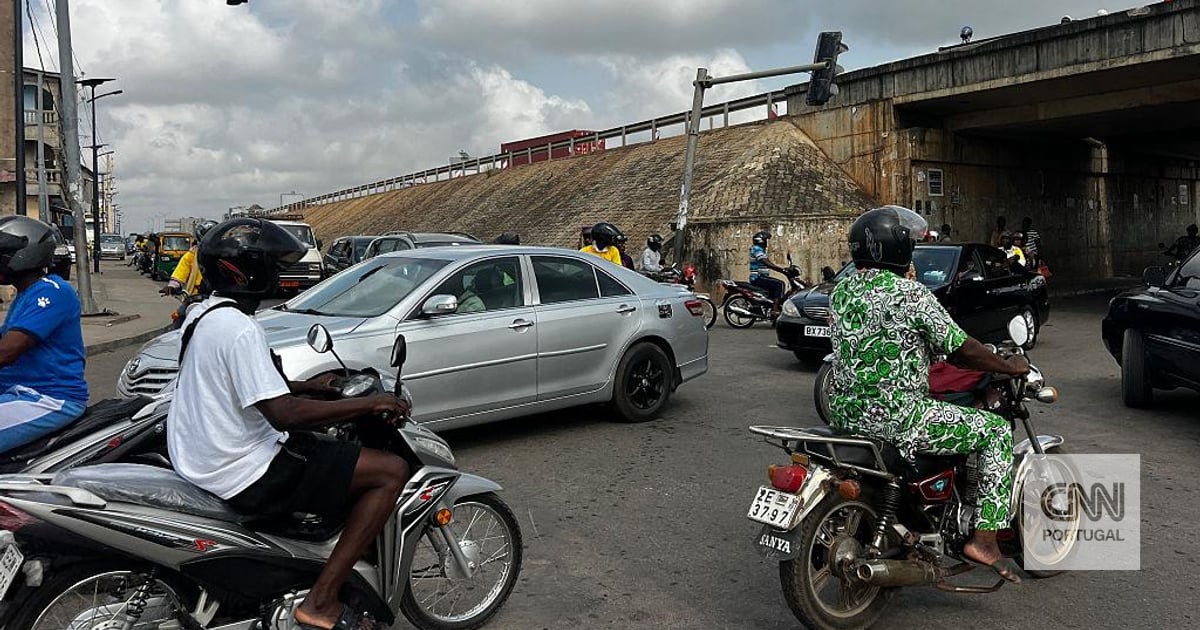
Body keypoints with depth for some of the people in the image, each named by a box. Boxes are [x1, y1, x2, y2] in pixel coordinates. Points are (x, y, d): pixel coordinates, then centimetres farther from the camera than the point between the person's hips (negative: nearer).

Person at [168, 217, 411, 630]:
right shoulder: (238, 329, -21)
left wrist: (308, 385, 17)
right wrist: (370, 403, -21)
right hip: (243, 475, -11)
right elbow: (283, 413, -28)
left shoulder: (202, 314, 11)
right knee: (391, 472, -13)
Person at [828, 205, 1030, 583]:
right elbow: (960, 350, -9)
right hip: (894, 416, -8)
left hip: (844, 411, 9)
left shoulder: (841, 291, 9)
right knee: (996, 431, 5)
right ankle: (984, 538, 2)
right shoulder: (909, 294, -15)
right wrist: (1012, 367, 6)